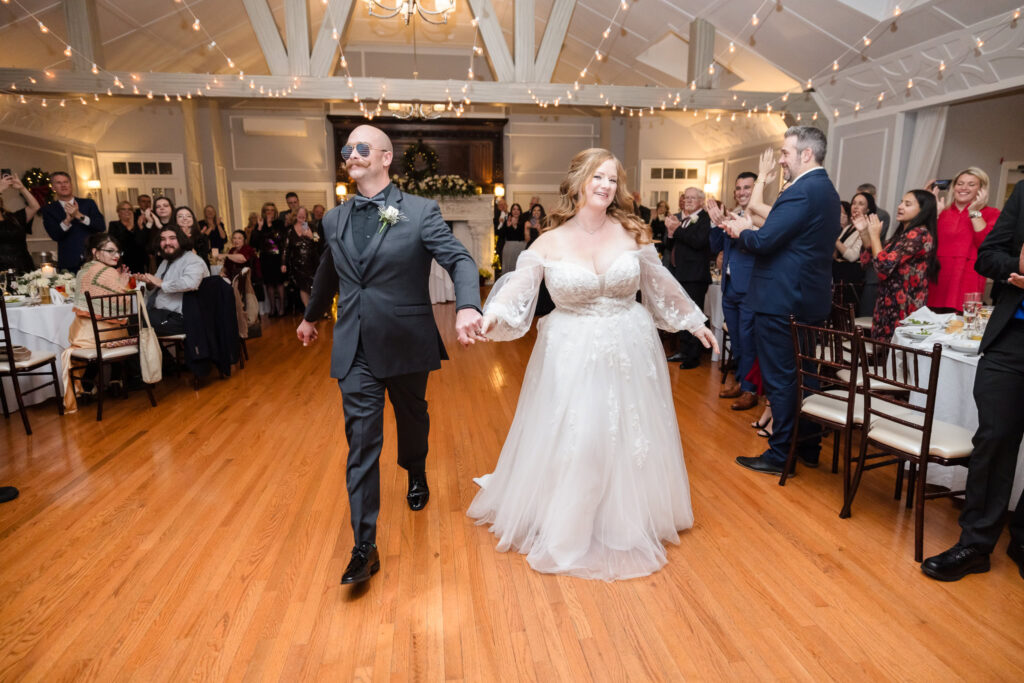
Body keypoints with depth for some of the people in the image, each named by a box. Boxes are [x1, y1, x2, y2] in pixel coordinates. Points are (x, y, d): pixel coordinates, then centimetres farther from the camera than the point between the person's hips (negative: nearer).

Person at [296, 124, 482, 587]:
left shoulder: (421, 212, -7)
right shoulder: (334, 220, 7)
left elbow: (459, 260, -16)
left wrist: (467, 307, -36)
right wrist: (311, 316, 36)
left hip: (406, 344, -2)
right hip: (355, 350, 2)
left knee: (412, 420, 20)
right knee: (361, 442, 0)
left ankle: (416, 475, 53)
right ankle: (365, 546, 8)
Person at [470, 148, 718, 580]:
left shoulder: (631, 233, 1)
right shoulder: (551, 242, -5)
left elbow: (661, 285, 12)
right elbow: (518, 286, -15)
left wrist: (694, 322, 19)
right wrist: (492, 314, -35)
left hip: (628, 351, 3)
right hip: (571, 354, -2)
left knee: (630, 439, 12)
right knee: (569, 442, 3)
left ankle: (629, 524, 37)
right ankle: (565, 530, 27)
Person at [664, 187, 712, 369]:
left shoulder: (705, 219, -7)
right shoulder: (679, 218, 13)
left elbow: (699, 242, -23)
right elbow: (669, 247, 13)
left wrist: (677, 229, -15)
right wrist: (670, 232, -6)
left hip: (694, 277, -7)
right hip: (678, 275, 8)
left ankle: (693, 356, 7)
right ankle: (683, 351, 28)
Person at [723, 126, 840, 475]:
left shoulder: (801, 192, -18)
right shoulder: (827, 191, 14)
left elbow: (764, 241, -22)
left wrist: (742, 231, -3)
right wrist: (751, 228, 10)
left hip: (781, 302, -10)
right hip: (811, 299, 10)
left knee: (779, 378, 0)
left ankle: (780, 455, 10)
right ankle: (808, 446, 30)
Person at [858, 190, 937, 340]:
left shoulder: (919, 234, -13)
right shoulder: (903, 233, 15)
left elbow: (884, 265, -22)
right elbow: (873, 258, 20)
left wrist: (874, 235, -9)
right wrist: (864, 232, 10)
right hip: (889, 304, 9)